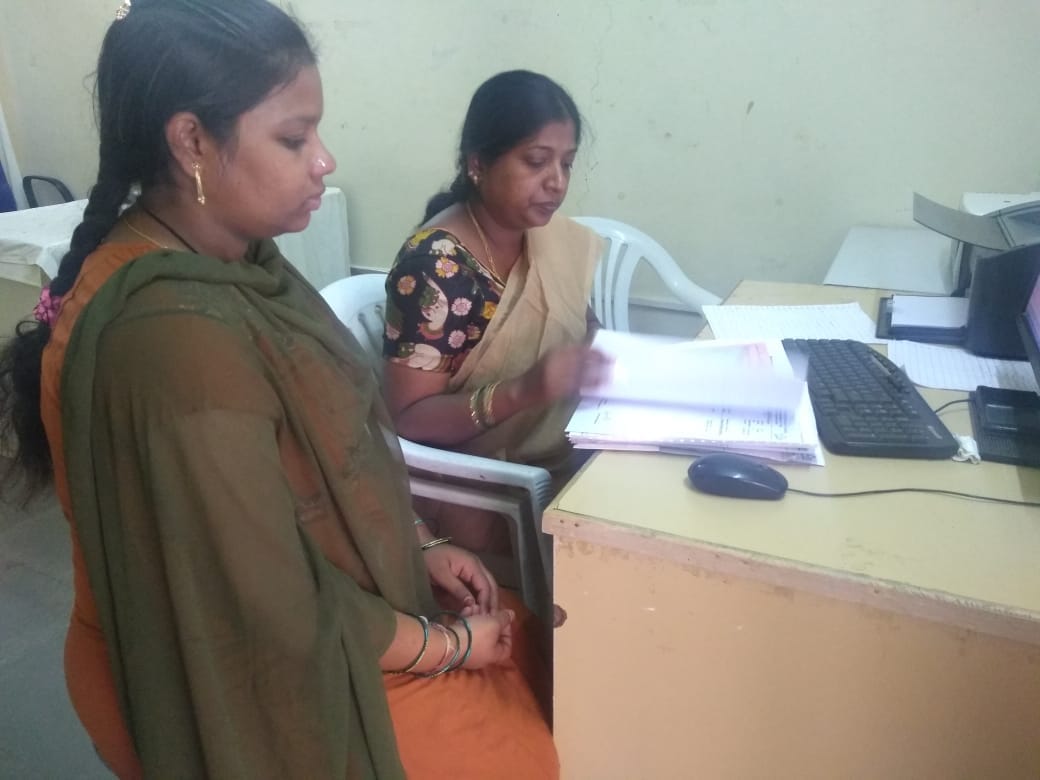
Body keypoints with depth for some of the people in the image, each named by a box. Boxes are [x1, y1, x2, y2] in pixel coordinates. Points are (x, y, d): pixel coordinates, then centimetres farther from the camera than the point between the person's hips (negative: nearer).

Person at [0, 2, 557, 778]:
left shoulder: (231, 261, -4)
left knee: (525, 648, 14)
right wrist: (450, 645, -13)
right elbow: (278, 614, -27)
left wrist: (420, 544, 1)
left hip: (315, 599, 7)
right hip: (262, 682, -7)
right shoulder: (179, 339, -33)